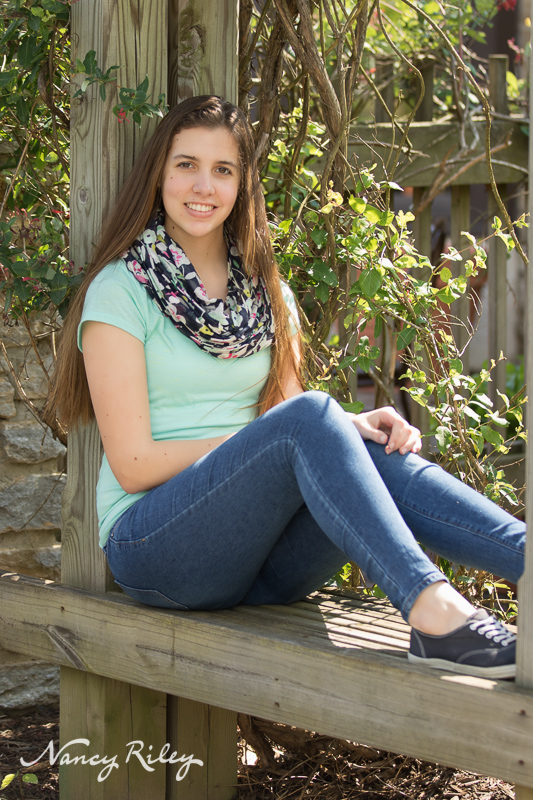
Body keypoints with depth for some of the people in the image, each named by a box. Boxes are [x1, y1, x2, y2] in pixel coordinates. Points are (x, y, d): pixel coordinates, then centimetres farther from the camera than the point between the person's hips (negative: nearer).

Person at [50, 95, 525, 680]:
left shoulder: (267, 295, 16)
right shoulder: (120, 290, -3)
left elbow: (294, 418, 12)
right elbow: (132, 464, -10)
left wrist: (351, 429, -12)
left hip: (259, 561, 5)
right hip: (154, 544, -5)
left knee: (379, 453, -23)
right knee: (308, 417, -29)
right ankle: (431, 611, -45)